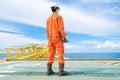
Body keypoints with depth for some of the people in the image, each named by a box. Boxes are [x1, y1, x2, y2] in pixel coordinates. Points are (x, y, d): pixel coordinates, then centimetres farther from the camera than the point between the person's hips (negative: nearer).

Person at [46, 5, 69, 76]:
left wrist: (49, 40, 18)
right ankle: (61, 71, -12)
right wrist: (65, 37, -14)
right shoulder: (59, 17, -4)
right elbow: (61, 28, -15)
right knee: (61, 53, -7)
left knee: (51, 54, 6)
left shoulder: (48, 19, 16)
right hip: (58, 38, -7)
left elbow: (47, 30, 14)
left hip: (50, 38, 7)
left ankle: (49, 70, 5)